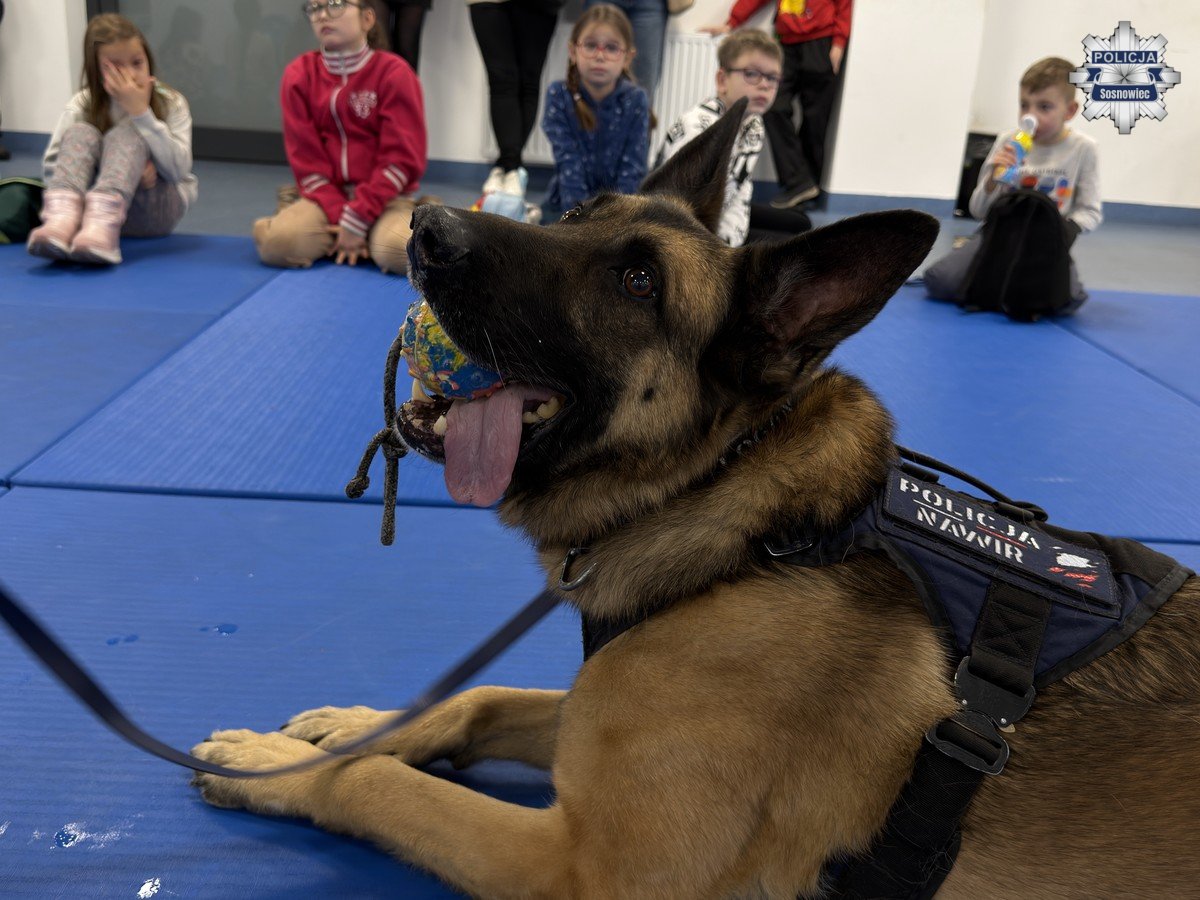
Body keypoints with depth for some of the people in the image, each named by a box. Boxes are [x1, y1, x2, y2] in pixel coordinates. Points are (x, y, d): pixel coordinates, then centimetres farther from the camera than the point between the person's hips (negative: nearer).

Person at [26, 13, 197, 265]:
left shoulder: (171, 103, -2)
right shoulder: (82, 106, 1)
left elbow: (179, 169, -14)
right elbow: (52, 166, -8)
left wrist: (140, 111, -20)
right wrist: (125, 168, -20)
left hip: (155, 207, -1)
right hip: (95, 202, 2)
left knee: (126, 135, -26)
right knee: (81, 133, -22)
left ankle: (101, 228, -55)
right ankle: (62, 220, -50)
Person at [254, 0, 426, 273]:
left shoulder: (393, 72, -8)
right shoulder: (299, 74, 1)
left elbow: (402, 158, -12)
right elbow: (306, 160, -1)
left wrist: (357, 219, -18)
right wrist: (340, 217, -14)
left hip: (384, 197, -2)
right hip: (327, 197, 2)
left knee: (399, 252, -34)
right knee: (277, 242, -26)